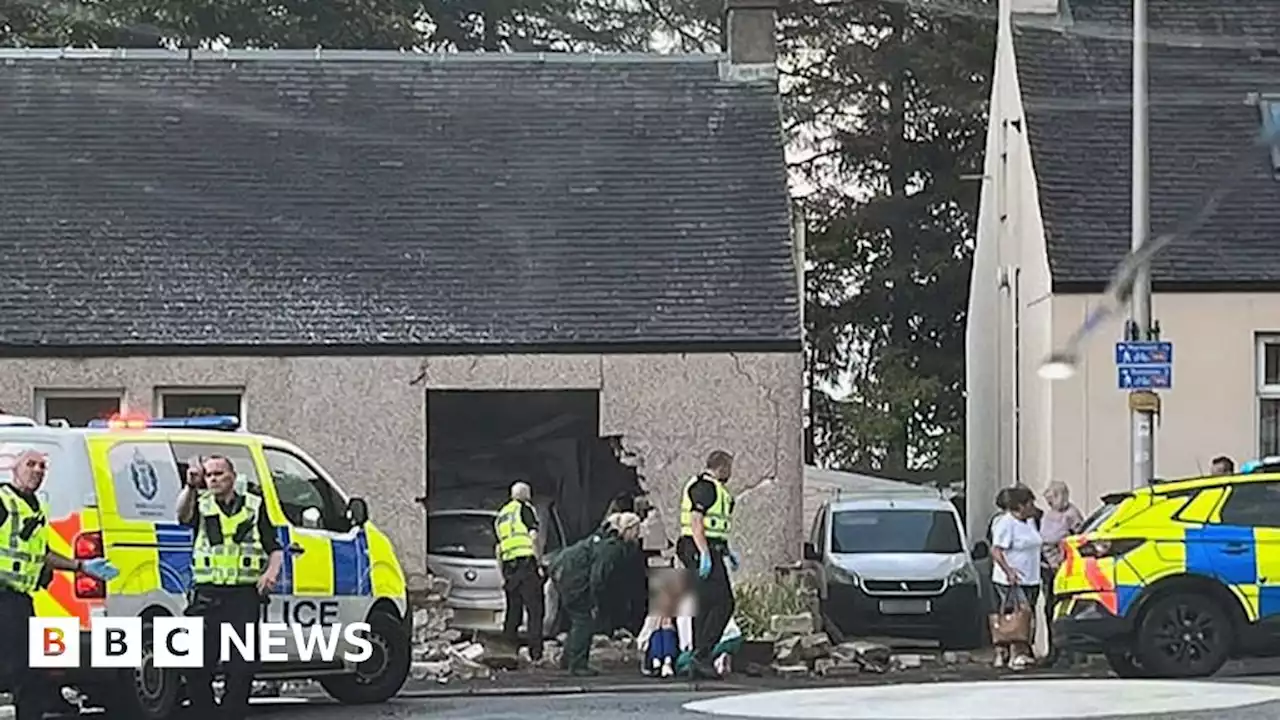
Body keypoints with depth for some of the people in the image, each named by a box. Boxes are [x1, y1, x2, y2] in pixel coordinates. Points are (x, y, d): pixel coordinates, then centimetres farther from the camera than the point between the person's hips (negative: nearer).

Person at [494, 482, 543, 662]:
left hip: (508, 566, 7)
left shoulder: (501, 515, 23)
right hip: (526, 563, -7)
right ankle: (536, 654, -13)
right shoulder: (525, 509, 2)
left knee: (513, 612, 11)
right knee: (535, 610, -6)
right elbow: (533, 537, -8)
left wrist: (502, 576, 23)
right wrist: (539, 564, -7)